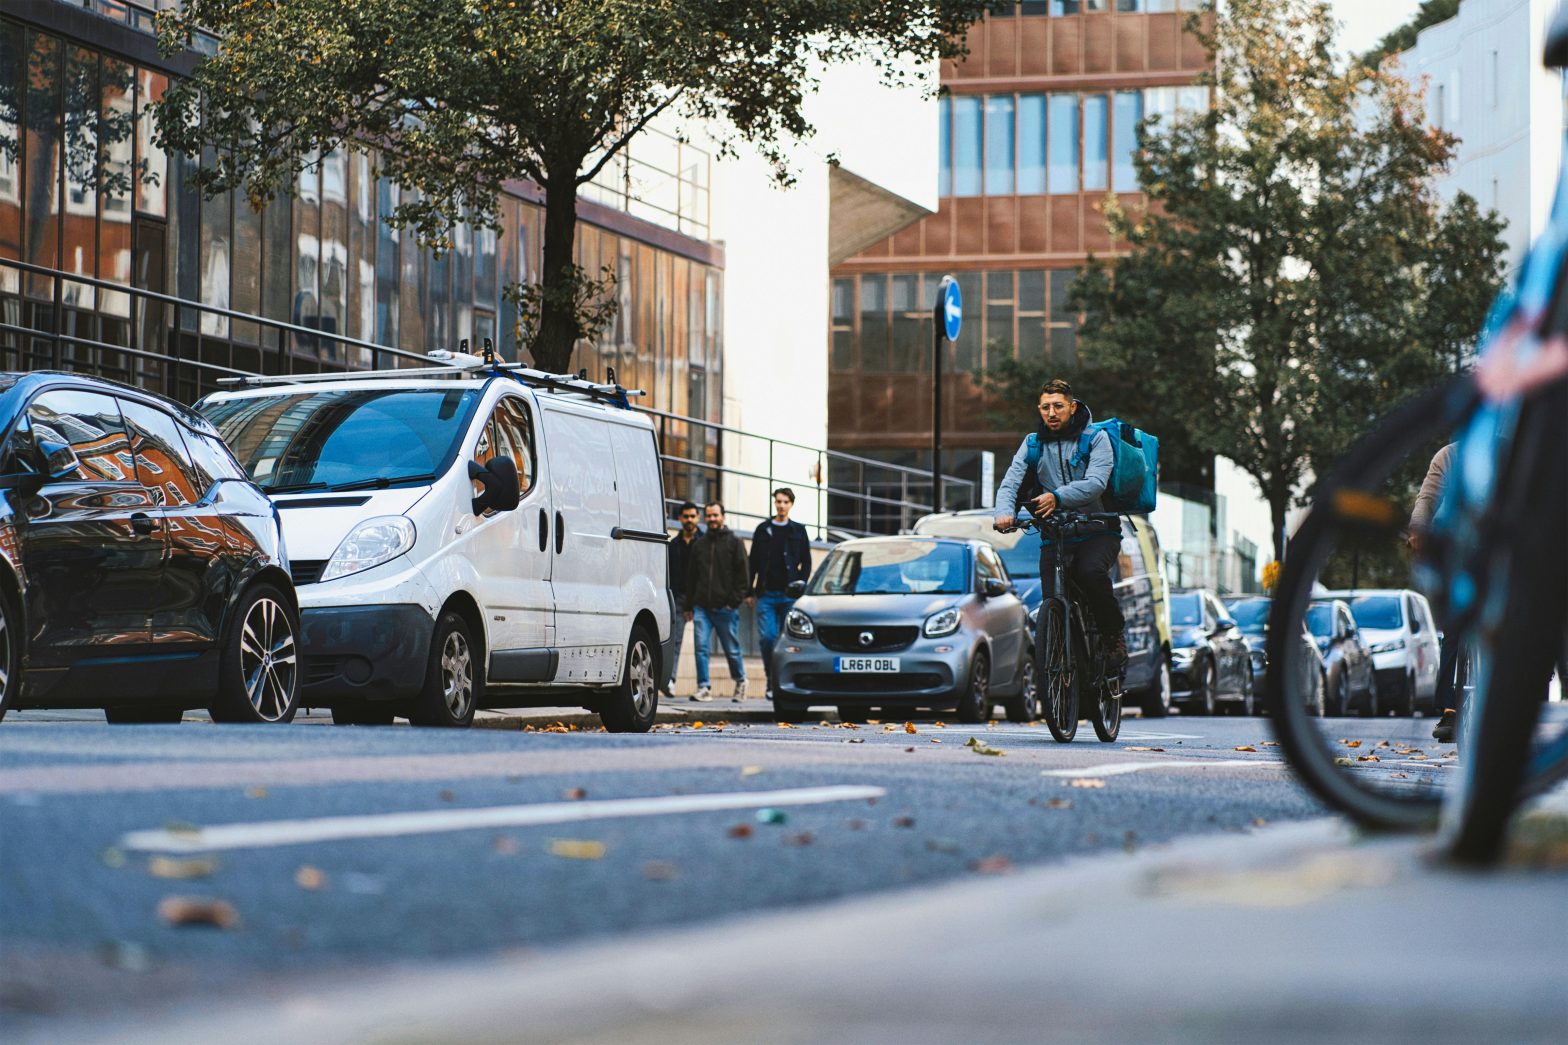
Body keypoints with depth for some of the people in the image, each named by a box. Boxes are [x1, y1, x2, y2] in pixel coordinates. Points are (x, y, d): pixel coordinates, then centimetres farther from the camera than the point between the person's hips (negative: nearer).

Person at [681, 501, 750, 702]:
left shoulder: (734, 542, 4)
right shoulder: (699, 545, 15)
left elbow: (741, 574, 0)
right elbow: (690, 577, 19)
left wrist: (735, 600, -9)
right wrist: (687, 605, 12)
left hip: (726, 608, -3)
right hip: (702, 607, 3)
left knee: (732, 650, 5)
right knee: (701, 648, -8)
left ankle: (740, 682, 27)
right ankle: (704, 688, -5)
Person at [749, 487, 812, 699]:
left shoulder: (799, 531, 10)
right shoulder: (763, 529, 11)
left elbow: (806, 563, 9)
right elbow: (753, 562, 12)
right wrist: (750, 591, 6)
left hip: (790, 595, 0)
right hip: (767, 595, 0)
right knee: (767, 637, -10)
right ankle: (772, 680, 1)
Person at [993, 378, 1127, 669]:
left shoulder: (1096, 438, -2)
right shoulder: (1033, 444, 10)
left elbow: (1096, 483, -18)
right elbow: (1010, 482, -2)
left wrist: (1058, 497, -36)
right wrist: (1005, 511, -25)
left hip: (1097, 530, -3)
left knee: (1090, 571, -32)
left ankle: (1114, 635, -11)